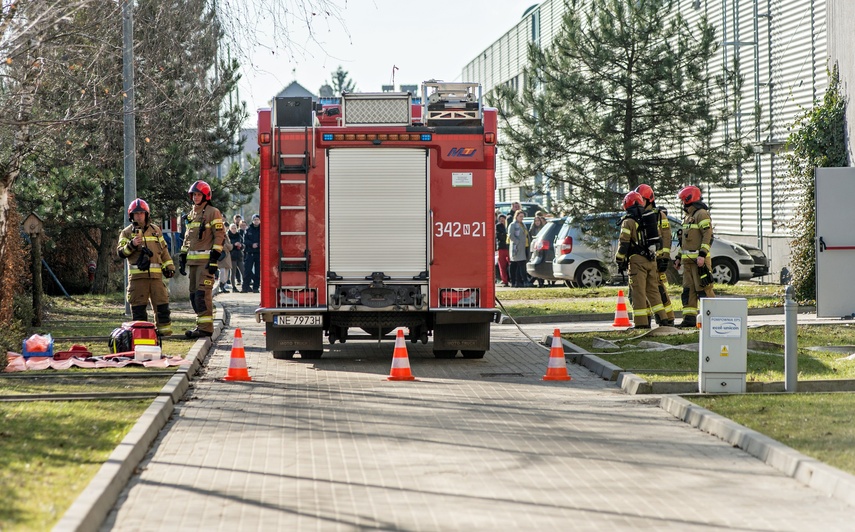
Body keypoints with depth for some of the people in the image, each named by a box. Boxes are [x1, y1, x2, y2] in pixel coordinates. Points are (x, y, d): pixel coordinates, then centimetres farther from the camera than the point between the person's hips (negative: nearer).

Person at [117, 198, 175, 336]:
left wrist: (169, 266, 15)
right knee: (138, 304, -2)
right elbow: (121, 252, 0)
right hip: (137, 274, -2)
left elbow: (163, 250, 22)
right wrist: (131, 245, -17)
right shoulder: (127, 232, 8)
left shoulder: (156, 230, 17)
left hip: (156, 274, 2)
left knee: (161, 302, 0)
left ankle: (164, 328, 5)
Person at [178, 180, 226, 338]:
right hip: (193, 260, 8)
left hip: (206, 260, -8)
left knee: (202, 293, -14)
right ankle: (201, 324, 15)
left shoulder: (213, 212, -4)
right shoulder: (191, 215, 21)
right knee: (194, 294, 9)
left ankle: (206, 327, -14)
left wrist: (214, 258, -16)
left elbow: (219, 236, -10)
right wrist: (183, 258, 19)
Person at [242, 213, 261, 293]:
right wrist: (252, 244, -14)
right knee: (247, 270, -5)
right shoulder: (248, 229, 7)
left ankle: (255, 287, 7)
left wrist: (258, 245, -16)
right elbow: (245, 240, 2)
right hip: (249, 253, 0)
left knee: (258, 271, 1)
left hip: (259, 253, 0)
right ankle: (245, 287, -2)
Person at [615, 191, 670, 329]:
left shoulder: (628, 222, -5)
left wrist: (619, 261, -5)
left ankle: (642, 322, -6)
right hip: (651, 260, 6)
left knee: (638, 292, -4)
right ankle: (663, 319, 11)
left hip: (636, 260, -6)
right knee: (653, 290, 14)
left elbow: (623, 244, -11)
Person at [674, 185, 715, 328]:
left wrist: (702, 255, -25)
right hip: (688, 260, 10)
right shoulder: (688, 217, 22)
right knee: (688, 289, 6)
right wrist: (679, 257, 23)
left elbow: (708, 235, -18)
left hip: (699, 259, -10)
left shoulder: (701, 214, -9)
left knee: (703, 289, -11)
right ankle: (689, 318, 6)